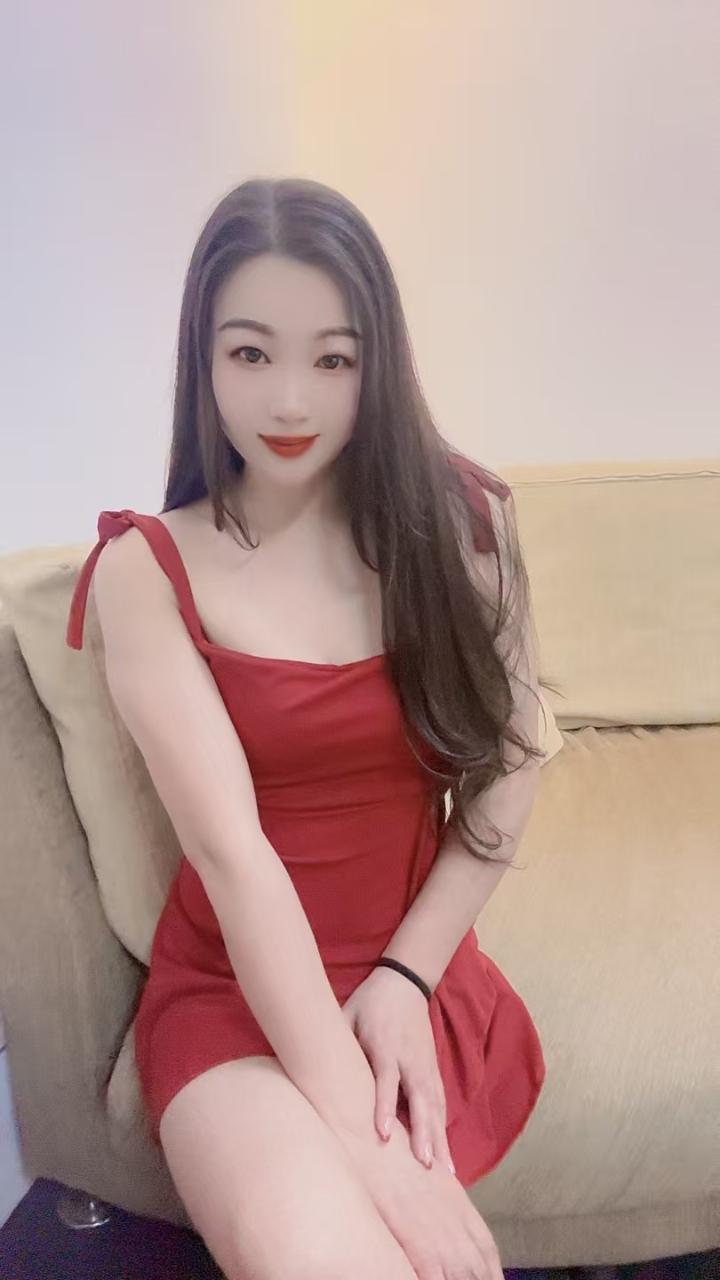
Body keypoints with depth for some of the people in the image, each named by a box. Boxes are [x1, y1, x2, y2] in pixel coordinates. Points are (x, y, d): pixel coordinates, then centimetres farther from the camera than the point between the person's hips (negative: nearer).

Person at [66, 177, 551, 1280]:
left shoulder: (460, 521, -2)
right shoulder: (148, 569, -9)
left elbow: (508, 769, 2)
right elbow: (232, 849, -18)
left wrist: (404, 977, -8)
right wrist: (363, 1141, -23)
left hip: (422, 978, 2)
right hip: (231, 987, -1)